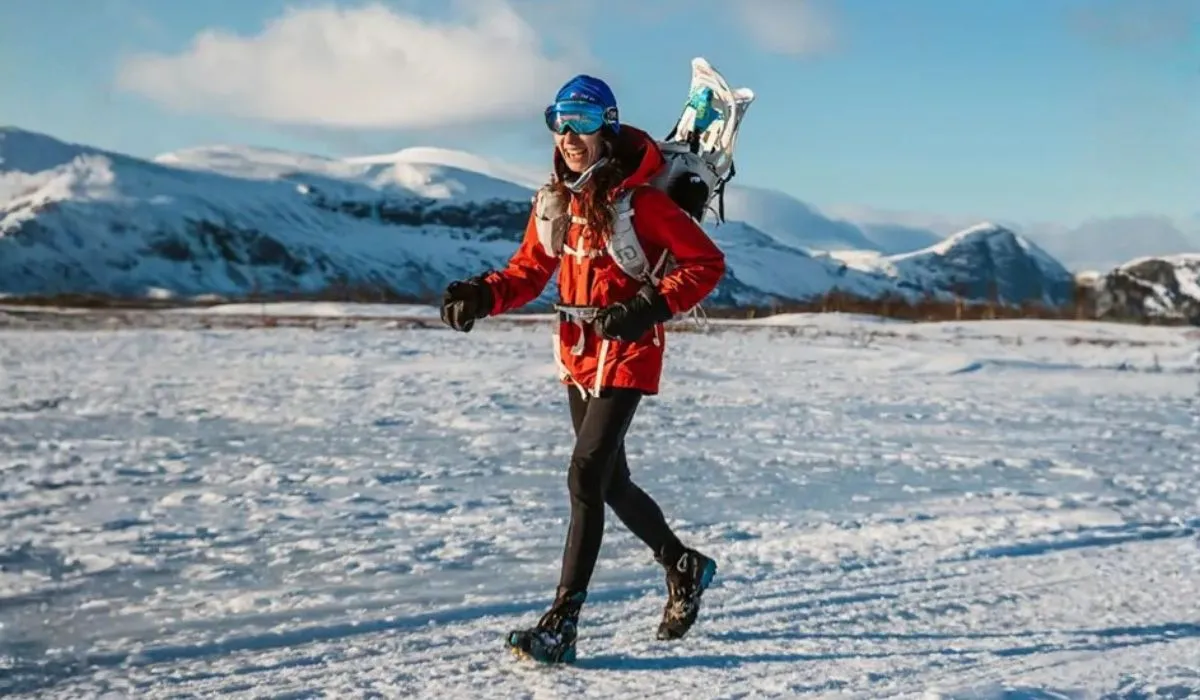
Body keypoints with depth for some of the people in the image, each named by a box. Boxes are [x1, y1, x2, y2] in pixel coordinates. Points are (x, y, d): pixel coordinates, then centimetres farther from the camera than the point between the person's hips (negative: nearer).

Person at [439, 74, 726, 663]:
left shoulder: (640, 199, -15)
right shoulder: (556, 198, 4)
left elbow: (707, 263, -13)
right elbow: (529, 270, 9)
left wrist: (648, 308, -25)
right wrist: (482, 296, -10)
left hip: (627, 355, -7)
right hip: (578, 354, 8)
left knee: (585, 477, -16)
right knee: (611, 482, 17)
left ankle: (562, 624, -12)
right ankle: (684, 568, 39)